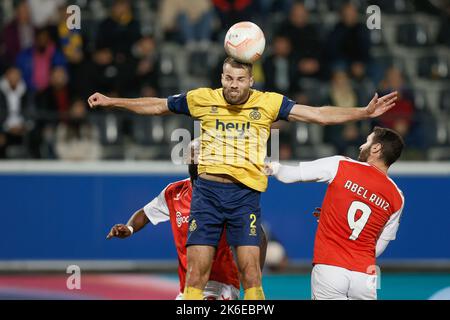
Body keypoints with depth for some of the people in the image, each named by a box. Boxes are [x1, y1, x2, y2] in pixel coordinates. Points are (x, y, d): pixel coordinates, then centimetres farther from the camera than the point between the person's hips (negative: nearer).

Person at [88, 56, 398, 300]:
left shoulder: (268, 103, 3)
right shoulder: (202, 99, 5)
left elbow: (319, 114, 2)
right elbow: (156, 106, 19)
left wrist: (364, 112, -6)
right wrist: (111, 101, 23)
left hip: (245, 193, -1)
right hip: (208, 189, 1)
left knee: (250, 270, -8)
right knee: (196, 271, -4)